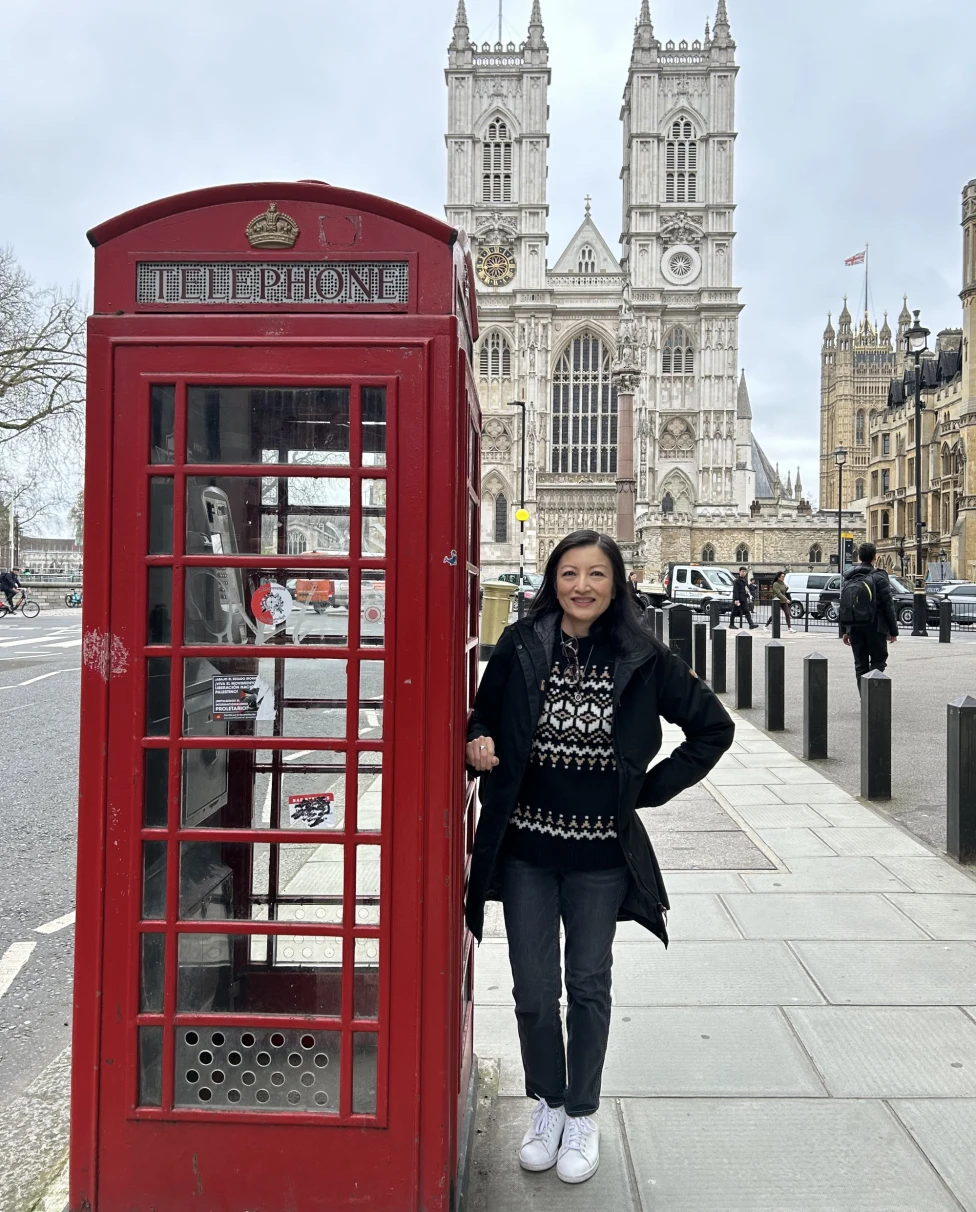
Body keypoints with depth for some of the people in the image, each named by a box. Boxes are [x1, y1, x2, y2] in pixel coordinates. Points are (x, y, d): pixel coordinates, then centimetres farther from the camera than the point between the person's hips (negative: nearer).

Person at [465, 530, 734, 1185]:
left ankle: (582, 1116, 34)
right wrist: (479, 744, -15)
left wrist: (650, 789, -2)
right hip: (525, 847, 1)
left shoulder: (643, 657, -6)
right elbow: (483, 718, 9)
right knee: (534, 989, 11)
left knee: (589, 987, 14)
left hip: (601, 853, -1)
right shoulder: (520, 646, -4)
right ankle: (547, 1105, 35)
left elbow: (715, 726, 3)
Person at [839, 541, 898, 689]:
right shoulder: (879, 577, -8)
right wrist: (893, 631, -3)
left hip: (854, 627, 4)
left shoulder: (848, 578, 8)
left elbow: (843, 606, 10)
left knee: (861, 665, 9)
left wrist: (844, 631, 15)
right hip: (875, 627, -4)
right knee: (878, 661, 4)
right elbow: (888, 605, -8)